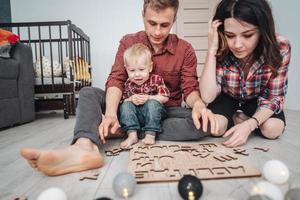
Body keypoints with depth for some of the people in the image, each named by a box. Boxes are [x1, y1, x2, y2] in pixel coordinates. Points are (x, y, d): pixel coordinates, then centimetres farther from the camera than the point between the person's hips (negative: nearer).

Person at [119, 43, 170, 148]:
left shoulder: (156, 79, -9)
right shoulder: (128, 84, -1)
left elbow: (165, 97, -14)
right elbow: (123, 100, 0)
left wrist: (148, 98, -23)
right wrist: (131, 99, -21)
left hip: (153, 113, -2)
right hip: (136, 116, 3)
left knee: (152, 103, -30)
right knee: (126, 105, -20)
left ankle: (150, 135, -26)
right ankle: (132, 135, -24)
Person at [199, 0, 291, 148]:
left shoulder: (280, 48, -28)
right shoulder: (221, 51, -29)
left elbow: (274, 96, -20)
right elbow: (207, 96, -36)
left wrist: (249, 124, -38)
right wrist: (212, 49, -41)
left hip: (257, 99, 1)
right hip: (227, 97, -1)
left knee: (272, 129, -24)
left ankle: (242, 120, 9)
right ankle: (235, 119, 9)